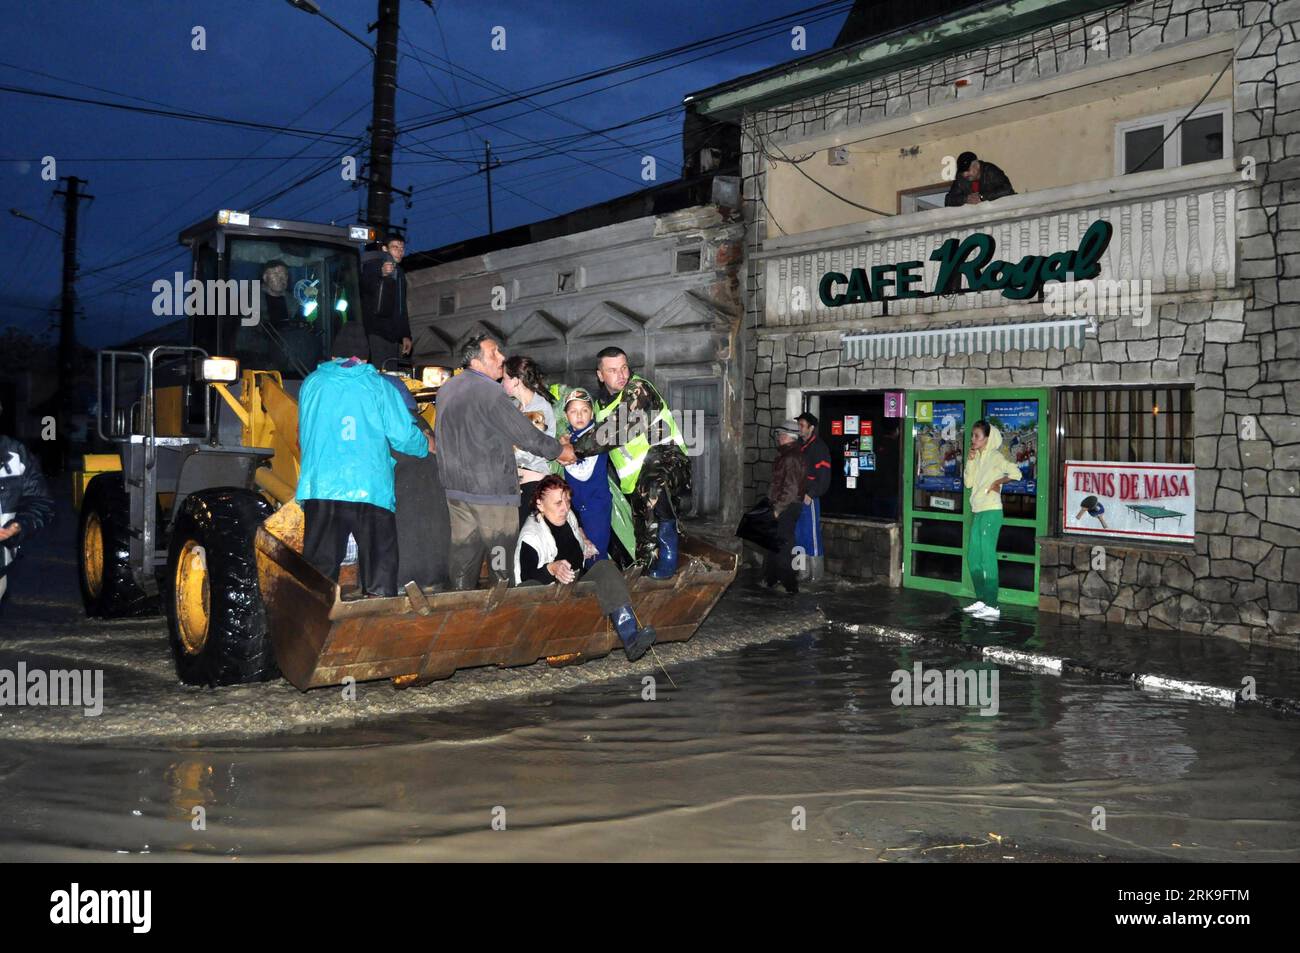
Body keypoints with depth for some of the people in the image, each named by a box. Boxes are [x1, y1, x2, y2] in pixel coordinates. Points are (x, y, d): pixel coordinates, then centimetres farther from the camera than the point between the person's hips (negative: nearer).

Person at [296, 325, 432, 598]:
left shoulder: (312, 382, 8)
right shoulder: (378, 384, 3)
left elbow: (303, 434, 19)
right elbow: (403, 435, 0)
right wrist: (427, 445, 21)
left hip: (320, 489, 2)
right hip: (370, 490, -2)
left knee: (320, 565, 9)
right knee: (380, 565, 5)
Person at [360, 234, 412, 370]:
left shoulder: (400, 273, 23)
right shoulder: (372, 265, 2)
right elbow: (367, 288, -18)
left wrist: (406, 335, 18)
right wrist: (381, 274, -36)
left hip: (394, 337, 6)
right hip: (376, 332, -6)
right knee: (379, 372, -17)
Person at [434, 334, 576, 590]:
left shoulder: (446, 389, 10)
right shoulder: (488, 391, -15)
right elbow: (526, 435, -13)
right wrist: (560, 450, 2)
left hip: (455, 486, 8)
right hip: (492, 488, -7)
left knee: (464, 549, 11)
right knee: (502, 552, 1)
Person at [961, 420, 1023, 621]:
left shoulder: (995, 456, -9)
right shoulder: (978, 457, 13)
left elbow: (1016, 473, -19)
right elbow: (969, 482, 9)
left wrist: (998, 482, -11)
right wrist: (970, 461, 2)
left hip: (991, 512, -9)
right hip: (977, 512, 9)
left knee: (987, 557, -8)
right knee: (973, 557, 12)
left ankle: (992, 606, -5)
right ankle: (981, 600, 21)